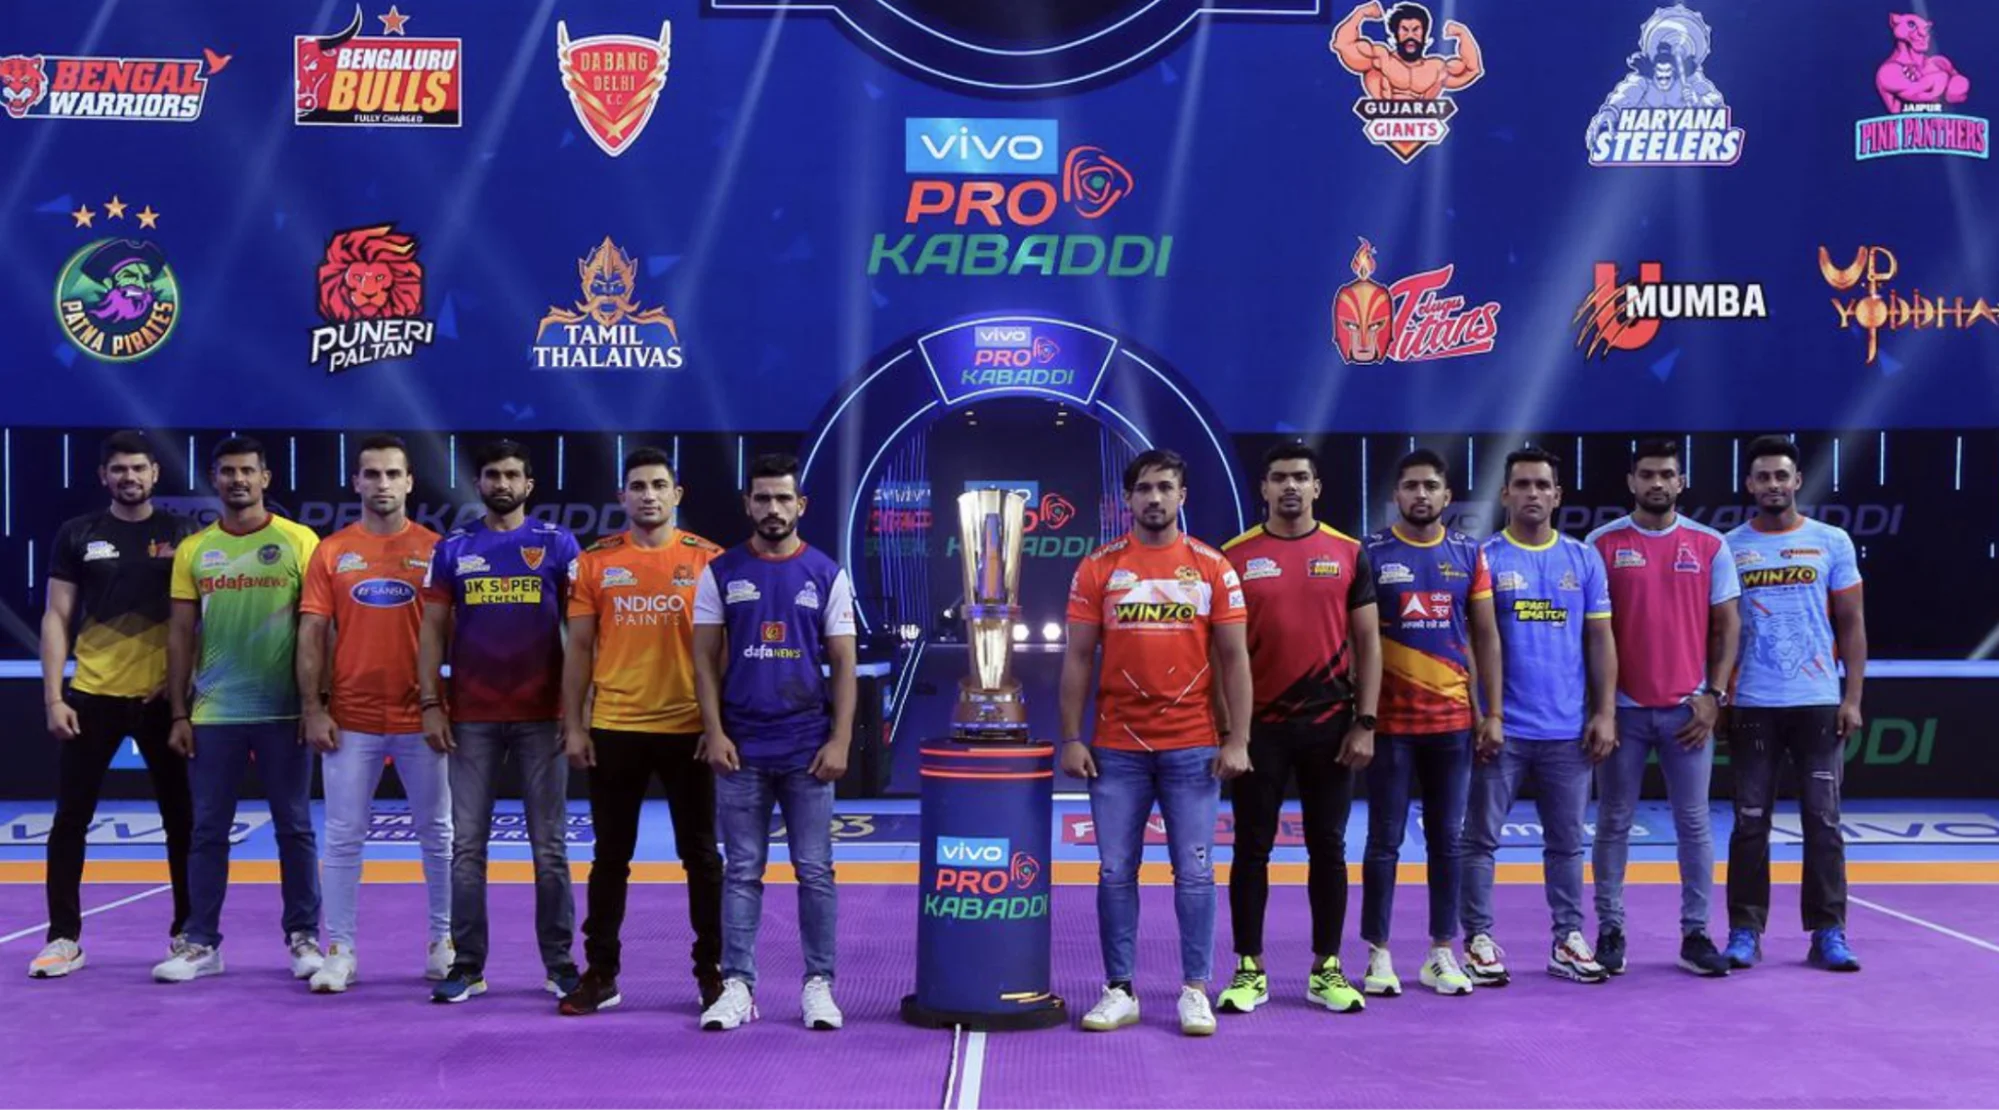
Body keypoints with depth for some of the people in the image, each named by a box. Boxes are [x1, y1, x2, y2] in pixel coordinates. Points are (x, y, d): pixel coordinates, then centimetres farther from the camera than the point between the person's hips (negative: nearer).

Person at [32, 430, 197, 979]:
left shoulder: (182, 535, 3)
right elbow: (56, 618, 3)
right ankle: (64, 937, 12)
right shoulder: (78, 535, 4)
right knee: (70, 818, 2)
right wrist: (53, 697, -5)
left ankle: (188, 932, 19)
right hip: (92, 696, 0)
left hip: (163, 697, 0)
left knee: (181, 819, 7)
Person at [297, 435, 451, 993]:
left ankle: (444, 941, 21)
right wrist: (312, 709, -4)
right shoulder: (331, 552, 4)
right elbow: (312, 635, 3)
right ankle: (339, 951, 11)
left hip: (420, 717, 0)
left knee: (437, 834, 8)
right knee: (343, 838, 3)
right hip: (350, 719, 0)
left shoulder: (434, 549, 2)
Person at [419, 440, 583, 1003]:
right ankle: (467, 966, 11)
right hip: (472, 718, 2)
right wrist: (430, 704, -2)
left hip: (542, 716, -2)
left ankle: (561, 965, 12)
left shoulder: (558, 544, 3)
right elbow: (433, 630, 8)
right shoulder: (453, 549, 8)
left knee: (549, 846, 4)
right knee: (467, 845, 4)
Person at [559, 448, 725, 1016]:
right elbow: (579, 648, 5)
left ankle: (712, 971, 18)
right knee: (610, 856, 10)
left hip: (688, 728, -1)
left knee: (701, 855, 7)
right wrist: (573, 725, 0)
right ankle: (601, 972, 20)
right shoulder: (595, 562, 3)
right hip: (614, 728, 1)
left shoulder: (706, 558, 0)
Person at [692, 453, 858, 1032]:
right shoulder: (721, 573, 5)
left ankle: (819, 984, 13)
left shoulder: (827, 575, 4)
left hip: (808, 749, 0)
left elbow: (843, 665, 3)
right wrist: (714, 732, -5)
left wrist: (840, 740, -5)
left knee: (815, 871, 4)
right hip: (741, 749, 0)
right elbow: (706, 659, 5)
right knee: (742, 872, 6)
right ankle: (737, 984, 13)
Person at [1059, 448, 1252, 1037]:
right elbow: (1078, 657, 4)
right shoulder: (1098, 568, 3)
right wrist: (1071, 739, -2)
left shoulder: (1214, 568, 3)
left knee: (1194, 873, 3)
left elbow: (1234, 658, 3)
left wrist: (1237, 740, -4)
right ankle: (1119, 990, 15)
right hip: (1116, 749, 1)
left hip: (1193, 748, 0)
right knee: (1116, 873, 5)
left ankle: (1195, 990, 13)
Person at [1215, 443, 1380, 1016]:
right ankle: (1250, 970, 14)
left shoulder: (1347, 554, 4)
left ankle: (1326, 969, 17)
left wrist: (1365, 723, -2)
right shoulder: (1235, 556, 1)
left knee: (1328, 846, 7)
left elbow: (1367, 642, 4)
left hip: (1329, 723, 1)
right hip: (1259, 726, -1)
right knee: (1252, 847, 4)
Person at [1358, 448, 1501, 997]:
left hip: (1453, 719, 3)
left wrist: (1493, 712, 3)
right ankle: (1378, 953, 12)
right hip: (1390, 720, -3)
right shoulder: (1372, 553, -2)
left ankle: (1442, 952, 18)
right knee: (1385, 839, 3)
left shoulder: (1469, 553, 6)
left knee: (1447, 839, 9)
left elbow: (1486, 637, 9)